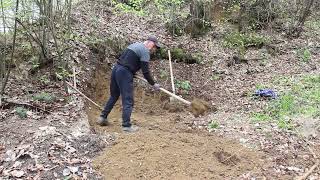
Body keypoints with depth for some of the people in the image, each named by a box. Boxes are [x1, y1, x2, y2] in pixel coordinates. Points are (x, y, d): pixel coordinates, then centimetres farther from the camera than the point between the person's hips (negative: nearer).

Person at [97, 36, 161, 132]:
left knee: (113, 96, 21)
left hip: (116, 69, 9)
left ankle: (103, 117, 28)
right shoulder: (145, 51, -7)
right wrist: (153, 84, -2)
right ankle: (126, 125, -1)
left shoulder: (135, 45, 20)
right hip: (125, 73, -9)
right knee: (128, 100, -3)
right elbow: (146, 72, -11)